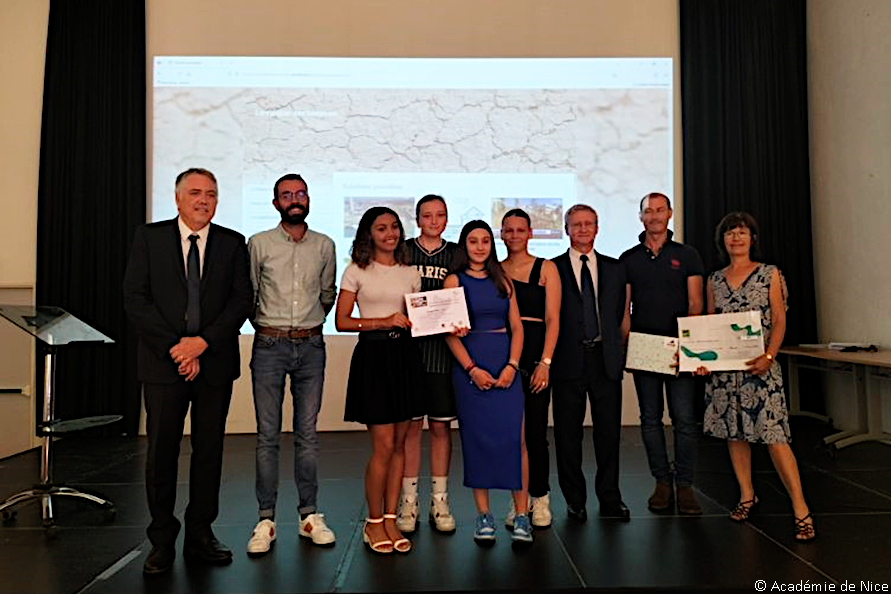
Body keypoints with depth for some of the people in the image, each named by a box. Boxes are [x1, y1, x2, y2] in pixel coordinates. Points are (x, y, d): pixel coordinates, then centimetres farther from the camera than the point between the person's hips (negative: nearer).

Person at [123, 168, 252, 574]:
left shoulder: (233, 243, 7)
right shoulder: (149, 237, 4)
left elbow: (241, 301, 0)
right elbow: (135, 300, -3)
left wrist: (203, 341, -13)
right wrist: (175, 347, -11)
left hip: (215, 362, 1)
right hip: (163, 362, -1)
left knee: (209, 450, 8)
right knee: (161, 452, 4)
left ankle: (200, 536, 22)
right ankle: (162, 541, 19)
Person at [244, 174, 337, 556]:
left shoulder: (324, 245, 8)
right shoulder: (259, 244, 2)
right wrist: (265, 326, 10)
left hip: (310, 346, 2)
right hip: (269, 346, -2)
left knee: (307, 434, 7)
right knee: (267, 435, 1)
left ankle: (309, 515, 15)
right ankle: (266, 520, 10)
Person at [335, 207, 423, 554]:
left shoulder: (410, 273, 13)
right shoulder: (357, 272, 1)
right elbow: (341, 322, -3)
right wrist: (384, 321, -13)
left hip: (405, 356, 4)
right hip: (372, 355, -4)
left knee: (400, 443, 7)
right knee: (384, 445, -5)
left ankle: (390, 520, 19)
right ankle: (373, 523, 13)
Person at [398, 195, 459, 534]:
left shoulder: (457, 255, 10)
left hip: (443, 349, 1)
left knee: (441, 426, 6)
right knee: (410, 425, 3)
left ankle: (439, 503, 17)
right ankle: (408, 502, 15)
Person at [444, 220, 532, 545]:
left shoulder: (503, 280, 12)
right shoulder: (455, 281, 4)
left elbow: (516, 327, 9)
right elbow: (450, 332, -2)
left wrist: (511, 366, -6)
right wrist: (472, 369, -12)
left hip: (505, 363, 2)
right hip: (469, 366, -2)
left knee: (515, 438, -5)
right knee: (476, 439, 3)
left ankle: (521, 515, 2)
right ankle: (483, 515, 13)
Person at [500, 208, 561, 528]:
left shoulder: (546, 268, 4)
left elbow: (552, 319, -2)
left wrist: (545, 362, -11)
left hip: (535, 355, -2)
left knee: (535, 431, -3)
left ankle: (540, 498, 14)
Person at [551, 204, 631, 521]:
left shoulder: (615, 268, 13)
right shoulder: (553, 269, 3)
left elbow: (622, 314, 13)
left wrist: (619, 351, 5)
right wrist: (549, 358, -4)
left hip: (606, 360, 3)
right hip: (569, 361, -2)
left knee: (609, 432, 8)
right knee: (568, 434, 5)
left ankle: (610, 499, 22)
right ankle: (575, 500, 19)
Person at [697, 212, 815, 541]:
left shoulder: (770, 274, 3)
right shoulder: (714, 280, 10)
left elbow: (779, 321, -2)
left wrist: (768, 356, -17)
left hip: (759, 366, -4)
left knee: (773, 435, -9)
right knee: (734, 432, 9)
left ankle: (800, 508, -2)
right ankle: (747, 496, 23)